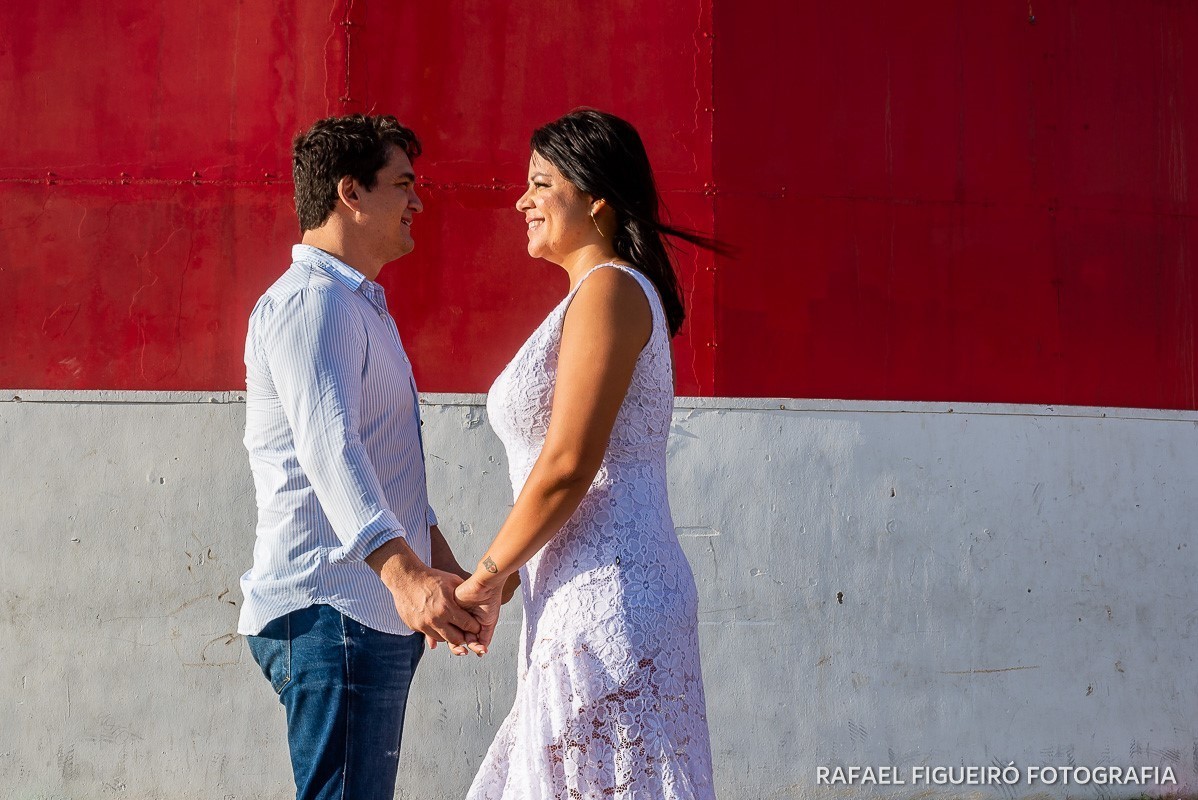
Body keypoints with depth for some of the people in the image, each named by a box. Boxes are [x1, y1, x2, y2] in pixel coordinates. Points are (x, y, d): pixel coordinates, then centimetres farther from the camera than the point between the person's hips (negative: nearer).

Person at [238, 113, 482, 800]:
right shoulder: (311, 300, -11)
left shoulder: (362, 305, 24)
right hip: (329, 612, -10)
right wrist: (406, 574, -40)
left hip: (376, 613, 10)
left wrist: (447, 571, 29)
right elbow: (327, 446, -28)